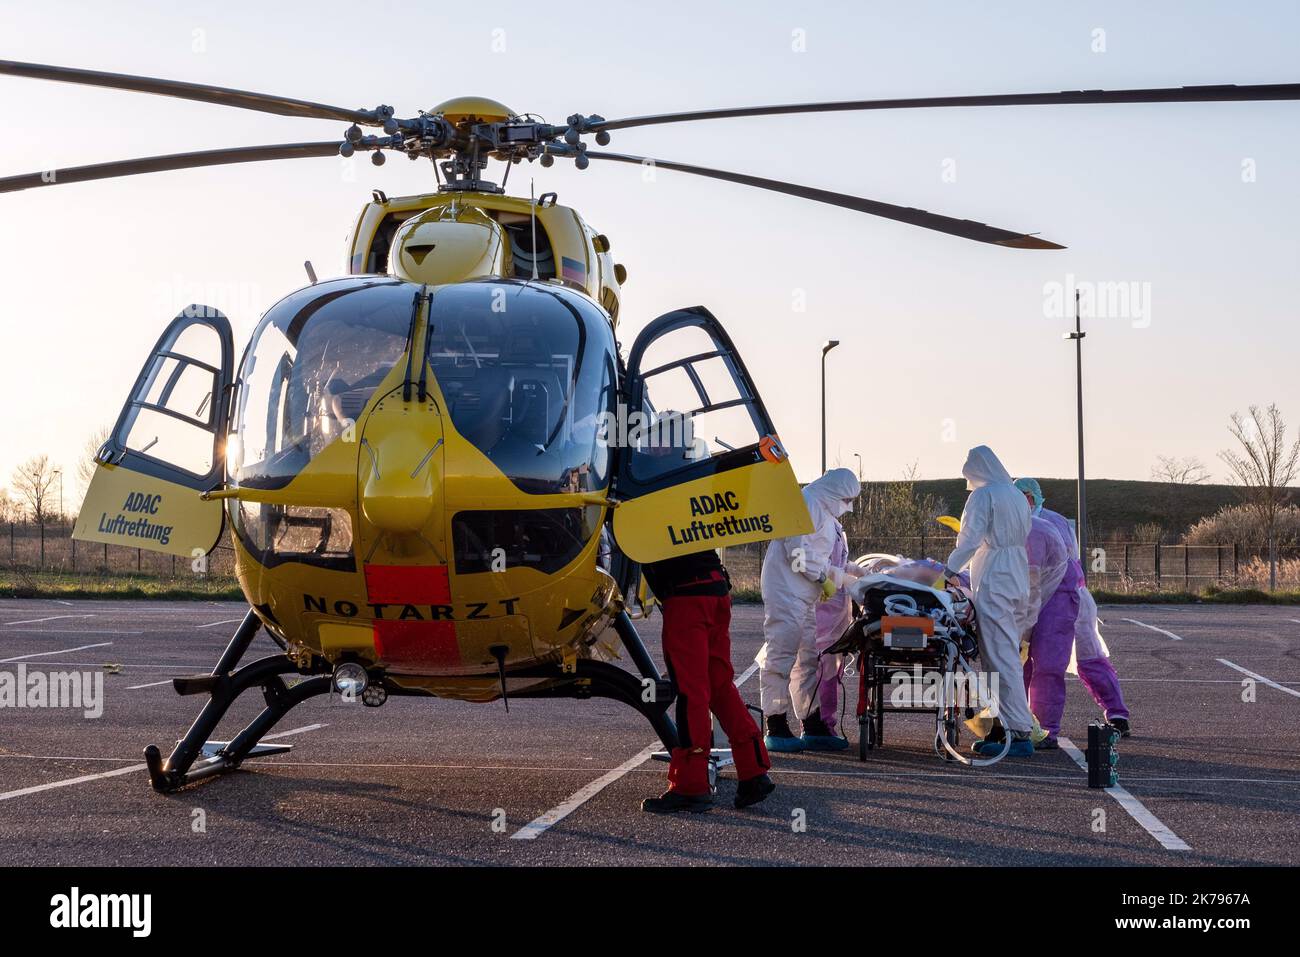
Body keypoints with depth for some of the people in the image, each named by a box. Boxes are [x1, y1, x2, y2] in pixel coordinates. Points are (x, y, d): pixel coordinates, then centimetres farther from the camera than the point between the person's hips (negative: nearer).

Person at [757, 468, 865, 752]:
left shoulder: (825, 514, 24)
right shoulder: (807, 504, -10)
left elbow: (826, 559, 26)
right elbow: (799, 550, -19)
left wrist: (855, 571, 19)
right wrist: (824, 577, -13)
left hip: (804, 598, 11)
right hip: (786, 592, -11)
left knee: (808, 659, 13)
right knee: (780, 656, -10)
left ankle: (813, 727, 19)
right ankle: (776, 728, -9)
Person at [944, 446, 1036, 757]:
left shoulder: (983, 495, -8)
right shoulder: (1017, 496, 18)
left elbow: (969, 540, -13)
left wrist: (947, 570, -5)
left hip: (993, 585, -9)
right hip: (1019, 584, 9)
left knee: (1001, 659, -9)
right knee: (1008, 655, 12)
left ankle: (1019, 733, -13)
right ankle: (1006, 727, 13)